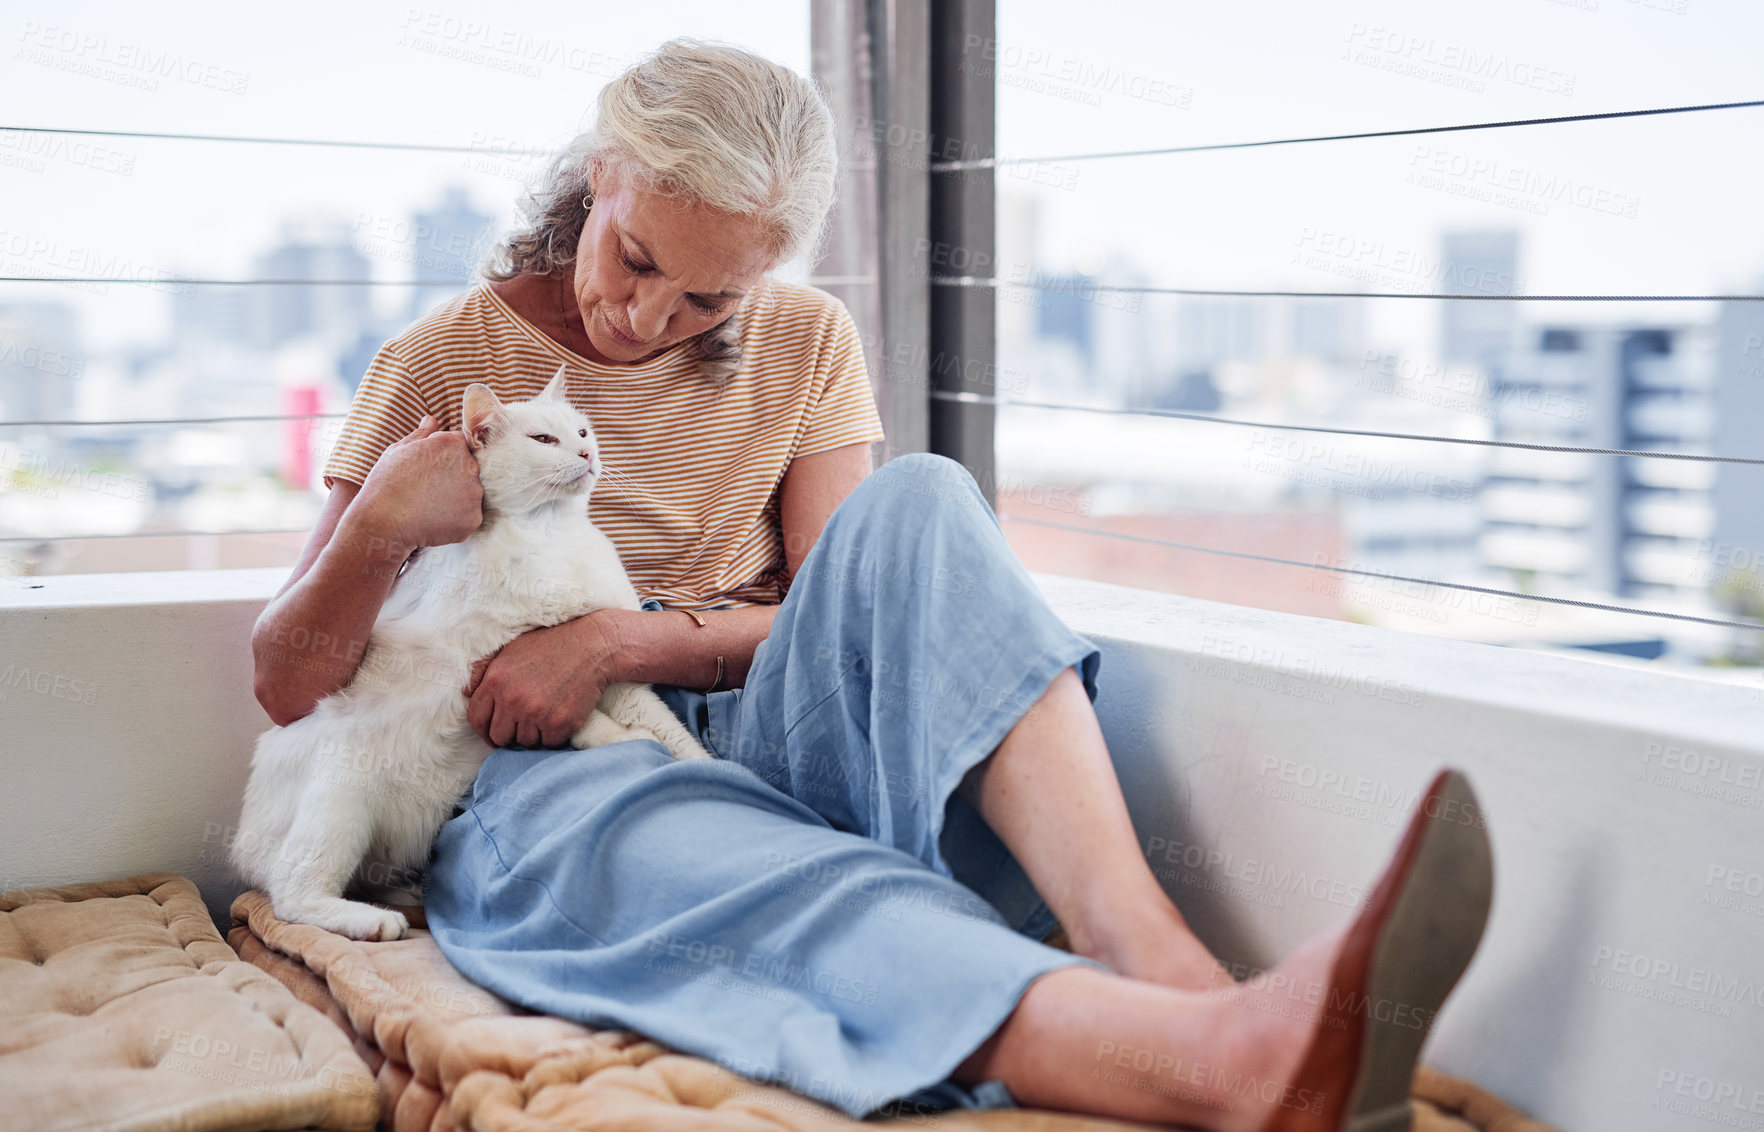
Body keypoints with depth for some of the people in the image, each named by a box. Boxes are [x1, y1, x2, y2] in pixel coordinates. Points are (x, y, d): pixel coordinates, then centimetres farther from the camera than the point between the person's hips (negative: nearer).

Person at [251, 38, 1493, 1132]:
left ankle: (1157, 956, -49)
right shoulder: (442, 362, 4)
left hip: (760, 740, 2)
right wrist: (377, 530, -20)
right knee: (651, 831, -41)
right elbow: (287, 684, 2)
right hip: (549, 783, -2)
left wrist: (616, 639, -14)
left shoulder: (805, 344, 10)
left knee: (915, 503, -25)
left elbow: (856, 609, 1)